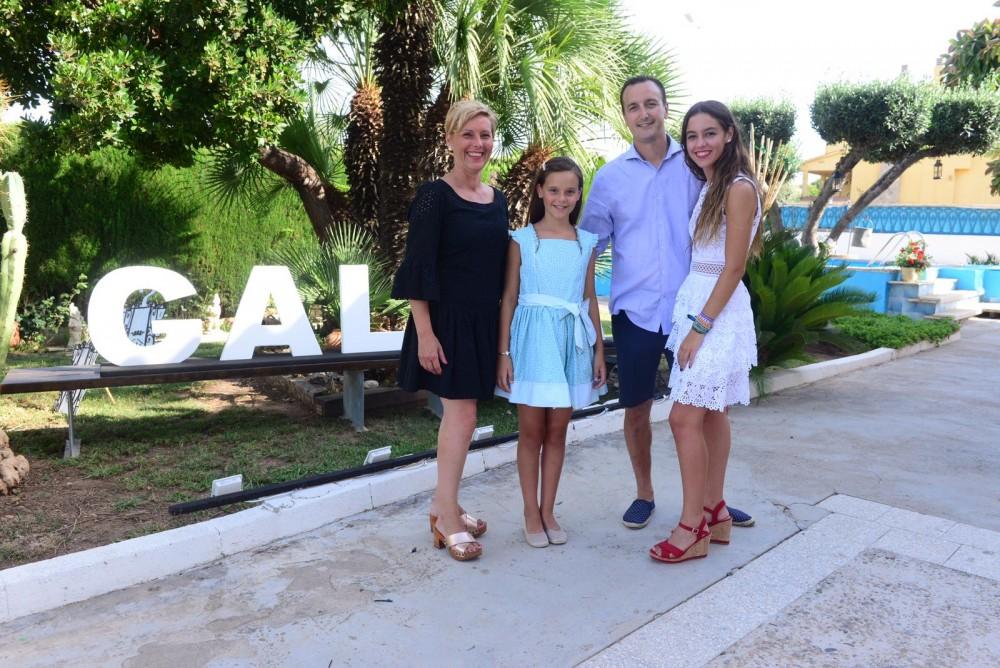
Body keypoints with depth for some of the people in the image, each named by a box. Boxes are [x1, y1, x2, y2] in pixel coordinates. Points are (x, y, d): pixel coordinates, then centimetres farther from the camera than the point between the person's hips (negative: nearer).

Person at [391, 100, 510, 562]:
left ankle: (442, 504, 26)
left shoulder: (497, 199, 10)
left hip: (484, 321, 6)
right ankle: (448, 519, 8)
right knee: (462, 416, -6)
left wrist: (503, 326, 13)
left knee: (457, 414, 13)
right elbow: (417, 269, -13)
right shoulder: (435, 196, -10)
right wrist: (425, 333, -18)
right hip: (447, 320, -6)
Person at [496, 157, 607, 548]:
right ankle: (531, 513, 16)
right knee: (531, 430, 3)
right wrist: (504, 352, -6)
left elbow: (591, 300, 11)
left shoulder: (586, 243, 8)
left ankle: (548, 511, 21)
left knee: (557, 431, 9)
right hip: (533, 339, -3)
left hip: (572, 340, 3)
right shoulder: (521, 241, -1)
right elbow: (509, 299, -1)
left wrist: (599, 350, 8)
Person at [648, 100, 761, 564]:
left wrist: (701, 327, -17)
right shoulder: (707, 188, 14)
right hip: (693, 303, 9)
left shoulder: (739, 189, -11)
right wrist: (693, 322, 7)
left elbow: (734, 267, -16)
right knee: (711, 414, 13)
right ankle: (714, 512, 23)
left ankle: (693, 528, 1)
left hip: (719, 311, -9)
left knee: (685, 418, -9)